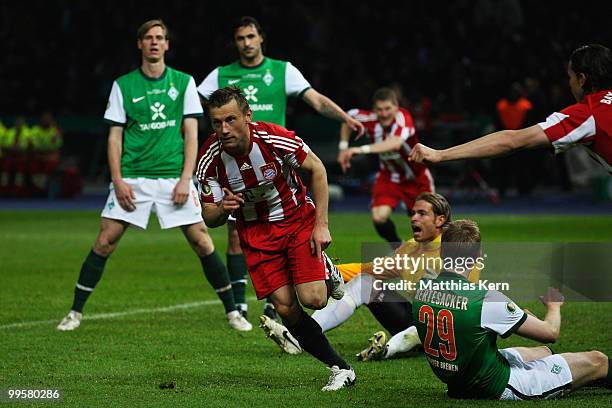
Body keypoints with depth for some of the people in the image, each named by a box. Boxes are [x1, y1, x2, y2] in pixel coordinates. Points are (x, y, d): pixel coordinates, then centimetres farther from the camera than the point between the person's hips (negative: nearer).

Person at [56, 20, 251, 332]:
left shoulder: (183, 82, 6)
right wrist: (118, 181, -6)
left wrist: (185, 178, -7)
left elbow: (191, 133, 3)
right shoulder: (123, 86, 6)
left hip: (174, 175, 0)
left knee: (201, 241, -6)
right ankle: (76, 312, 3)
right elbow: (115, 136, 6)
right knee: (105, 241, -7)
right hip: (132, 178, 0)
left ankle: (232, 311, 6)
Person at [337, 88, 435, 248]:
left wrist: (363, 149, -64)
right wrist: (343, 147, -2)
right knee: (379, 217, -18)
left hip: (416, 176, -2)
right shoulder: (370, 119, -22)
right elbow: (348, 116, 3)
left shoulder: (403, 118, -34)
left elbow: (396, 143, -55)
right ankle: (398, 248, 10)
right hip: (389, 176, 2)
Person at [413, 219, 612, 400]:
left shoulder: (422, 287, -9)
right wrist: (554, 305, 8)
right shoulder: (486, 299, -29)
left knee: (544, 352, 32)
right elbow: (550, 333, -16)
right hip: (500, 390, -8)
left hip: (456, 386, 8)